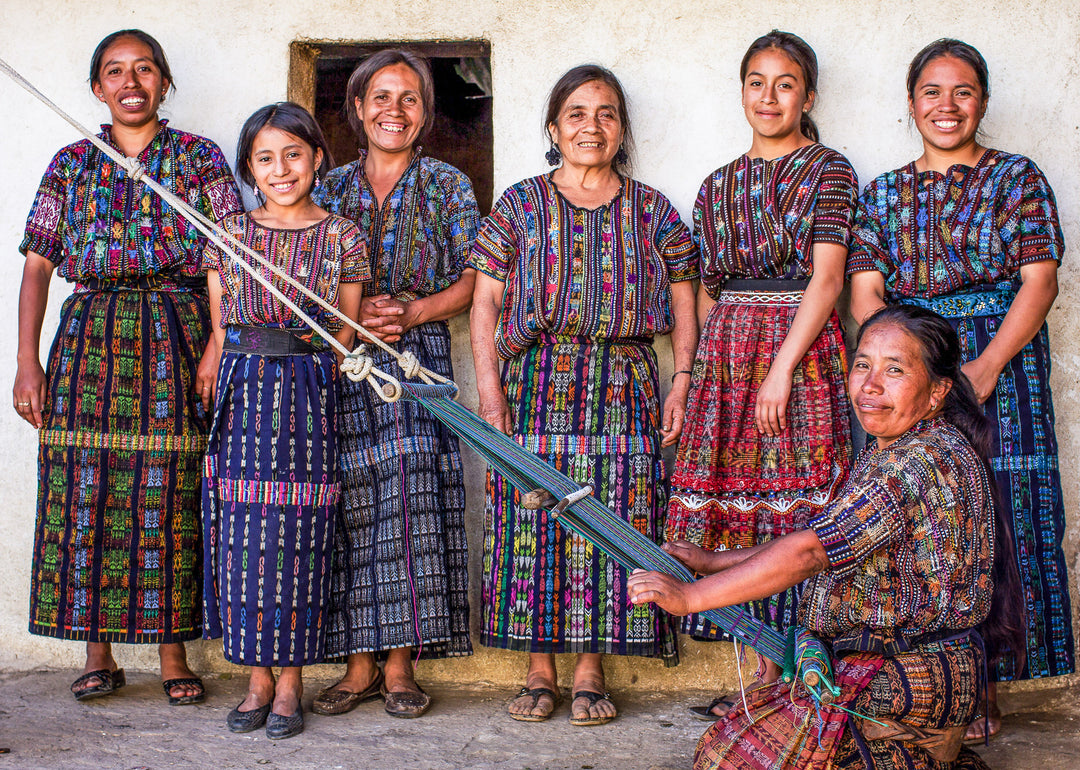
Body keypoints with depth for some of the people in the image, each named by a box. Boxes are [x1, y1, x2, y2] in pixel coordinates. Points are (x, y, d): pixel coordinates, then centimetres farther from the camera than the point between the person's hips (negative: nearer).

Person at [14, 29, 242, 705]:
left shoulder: (201, 158, 8)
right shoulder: (72, 164, 13)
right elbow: (37, 266, 10)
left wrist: (218, 346, -11)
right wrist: (28, 362, 1)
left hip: (174, 338, -2)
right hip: (88, 337, 2)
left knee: (170, 498, -3)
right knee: (84, 494, -1)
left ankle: (174, 654, 6)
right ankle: (98, 655, 10)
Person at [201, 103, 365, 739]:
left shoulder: (342, 238, 3)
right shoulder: (230, 236, 9)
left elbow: (345, 339, 6)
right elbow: (219, 331, 12)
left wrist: (304, 376, 0)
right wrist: (218, 396, 6)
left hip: (309, 399, -2)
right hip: (241, 395, 2)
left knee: (298, 536, 0)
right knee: (243, 537, 2)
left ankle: (291, 684, 11)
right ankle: (258, 680, 15)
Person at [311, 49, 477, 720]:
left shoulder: (448, 185, 9)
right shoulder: (330, 188, 13)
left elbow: (473, 280, 3)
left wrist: (413, 312, -12)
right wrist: (354, 313, -8)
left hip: (419, 357, -2)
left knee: (411, 500, -10)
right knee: (352, 504, -3)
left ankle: (400, 663, -1)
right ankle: (360, 662, 6)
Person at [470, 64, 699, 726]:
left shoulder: (653, 211, 10)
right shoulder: (520, 205, 8)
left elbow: (684, 308, 10)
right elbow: (486, 303, 5)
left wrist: (682, 385, -3)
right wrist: (490, 391, -5)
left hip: (624, 389, 0)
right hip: (535, 388, 0)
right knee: (533, 521, -3)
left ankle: (591, 671, 8)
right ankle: (540, 670, 9)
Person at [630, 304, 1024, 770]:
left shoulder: (927, 460, -22)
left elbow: (811, 551, -26)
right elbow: (828, 543, 16)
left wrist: (690, 596, -23)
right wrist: (712, 561, 12)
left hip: (908, 685, -10)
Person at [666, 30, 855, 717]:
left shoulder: (829, 170, 1)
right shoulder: (719, 185, 16)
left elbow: (827, 278, -8)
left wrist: (782, 368, -16)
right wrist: (694, 371, 8)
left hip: (801, 349, -5)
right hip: (728, 351, 5)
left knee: (792, 504, -5)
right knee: (742, 505, 3)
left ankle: (777, 684, 2)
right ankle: (765, 678, 11)